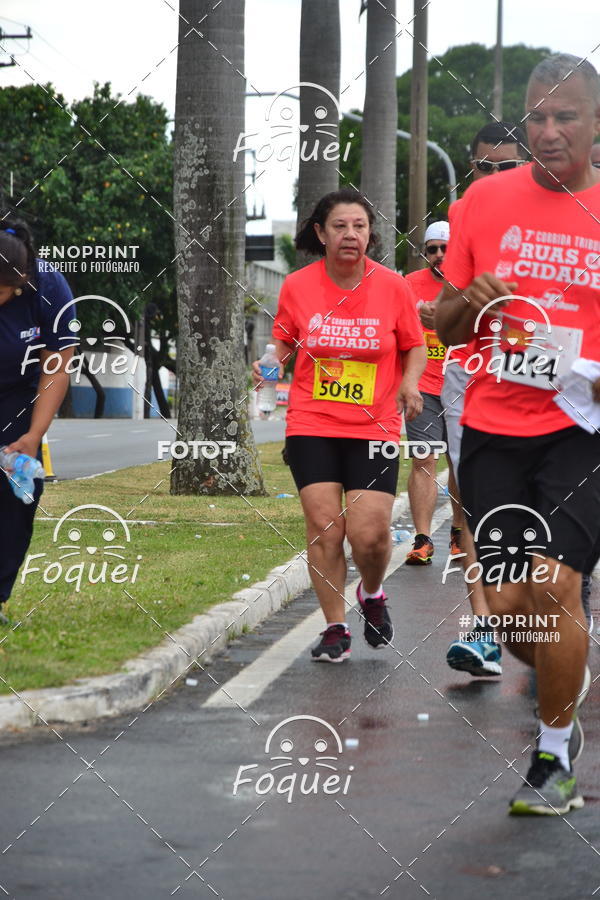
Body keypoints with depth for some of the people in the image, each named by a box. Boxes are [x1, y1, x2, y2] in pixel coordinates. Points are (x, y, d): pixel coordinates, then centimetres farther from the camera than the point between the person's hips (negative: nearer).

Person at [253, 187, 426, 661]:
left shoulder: (392, 286, -2)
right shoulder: (297, 286, -1)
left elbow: (416, 347, 9)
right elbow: (283, 342, 13)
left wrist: (409, 383, -10)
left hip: (374, 428, -1)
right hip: (311, 427, 1)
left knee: (370, 534, -10)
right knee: (324, 529, -6)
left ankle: (373, 594, 24)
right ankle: (335, 628, 10)